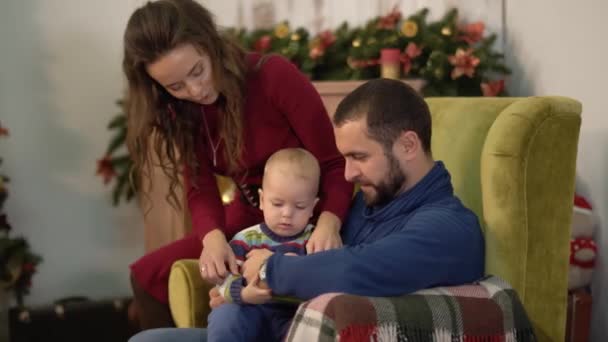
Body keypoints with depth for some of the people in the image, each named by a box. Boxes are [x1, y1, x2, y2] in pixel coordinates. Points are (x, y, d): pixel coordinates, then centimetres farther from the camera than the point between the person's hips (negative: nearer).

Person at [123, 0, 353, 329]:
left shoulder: (276, 76, -20)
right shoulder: (182, 111, -2)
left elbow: (334, 164, -20)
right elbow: (200, 190, -7)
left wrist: (328, 223, -38)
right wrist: (213, 237, -29)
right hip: (249, 220, 6)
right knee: (148, 274, -7)